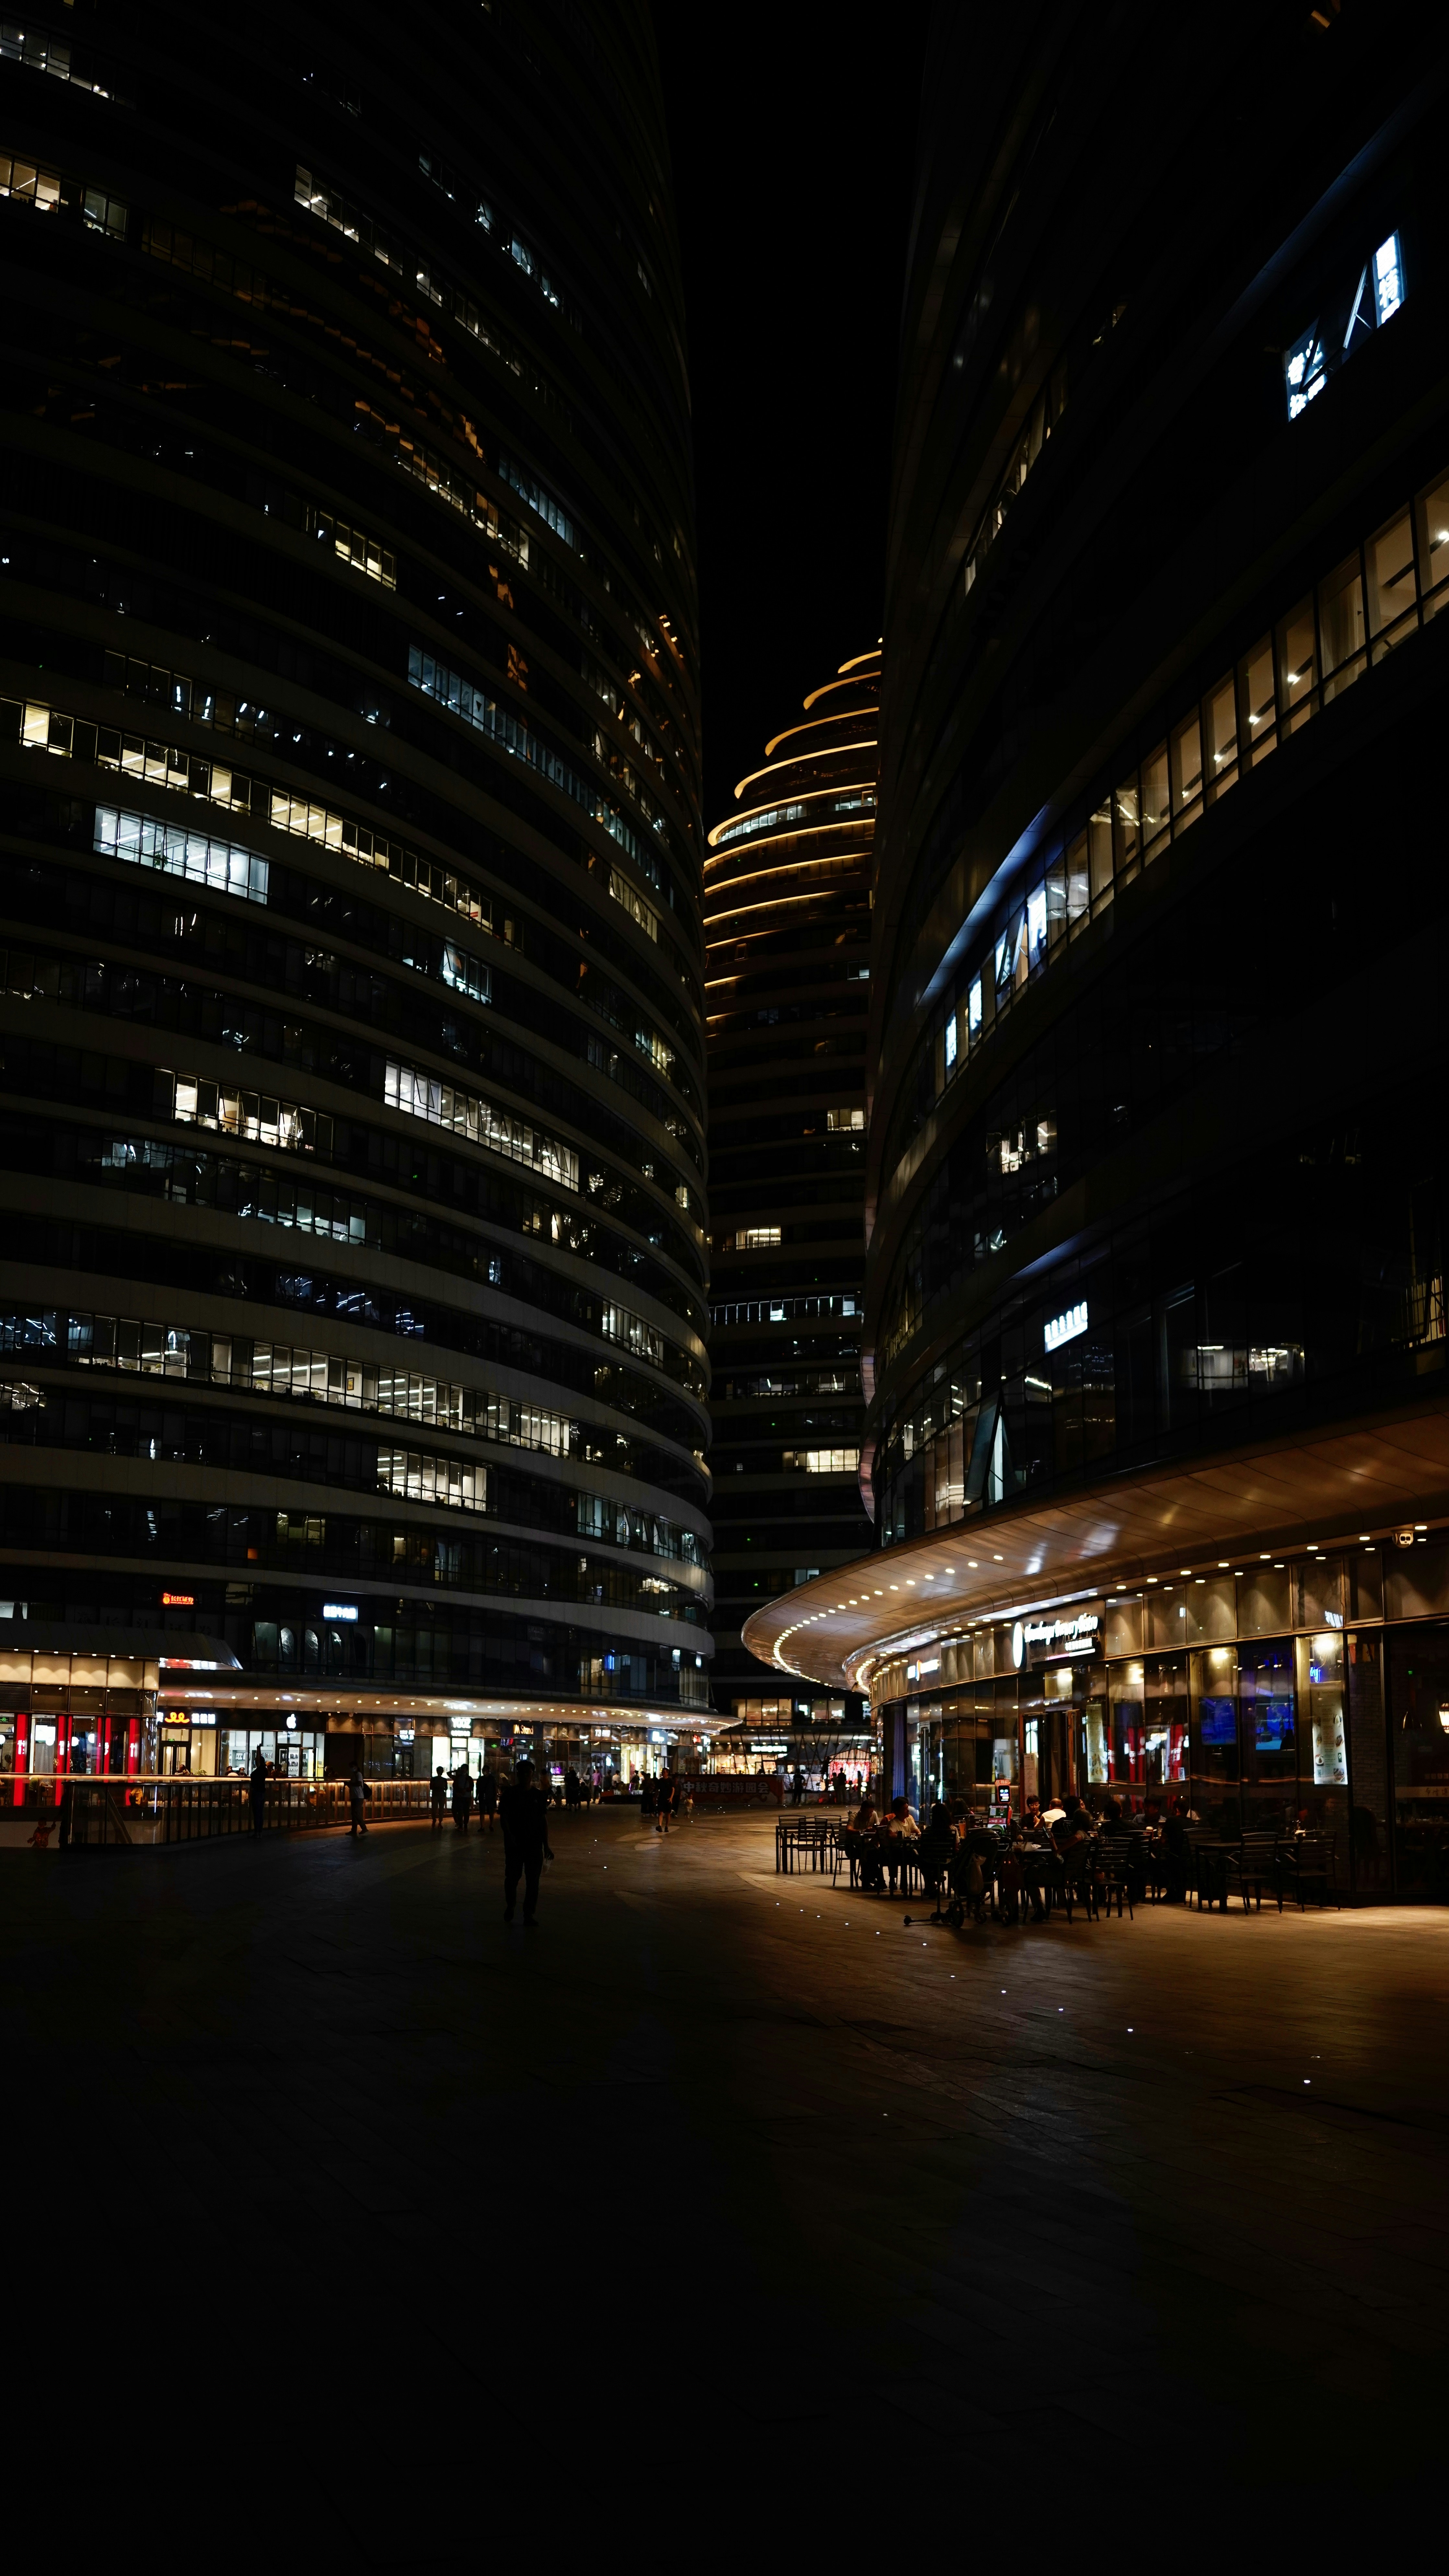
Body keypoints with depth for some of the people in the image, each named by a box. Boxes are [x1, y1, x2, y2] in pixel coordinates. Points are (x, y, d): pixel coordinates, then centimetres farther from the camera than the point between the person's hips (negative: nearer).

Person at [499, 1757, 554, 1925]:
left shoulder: (538, 1795, 6)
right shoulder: (510, 1794, -1)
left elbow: (544, 1821, 8)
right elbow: (504, 1817, -5)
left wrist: (546, 1846, 5)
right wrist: (510, 1838, -19)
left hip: (535, 1844, 2)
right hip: (515, 1844, -2)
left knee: (533, 1880, 2)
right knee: (512, 1877, 4)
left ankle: (529, 1914, 9)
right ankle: (510, 1906, 29)